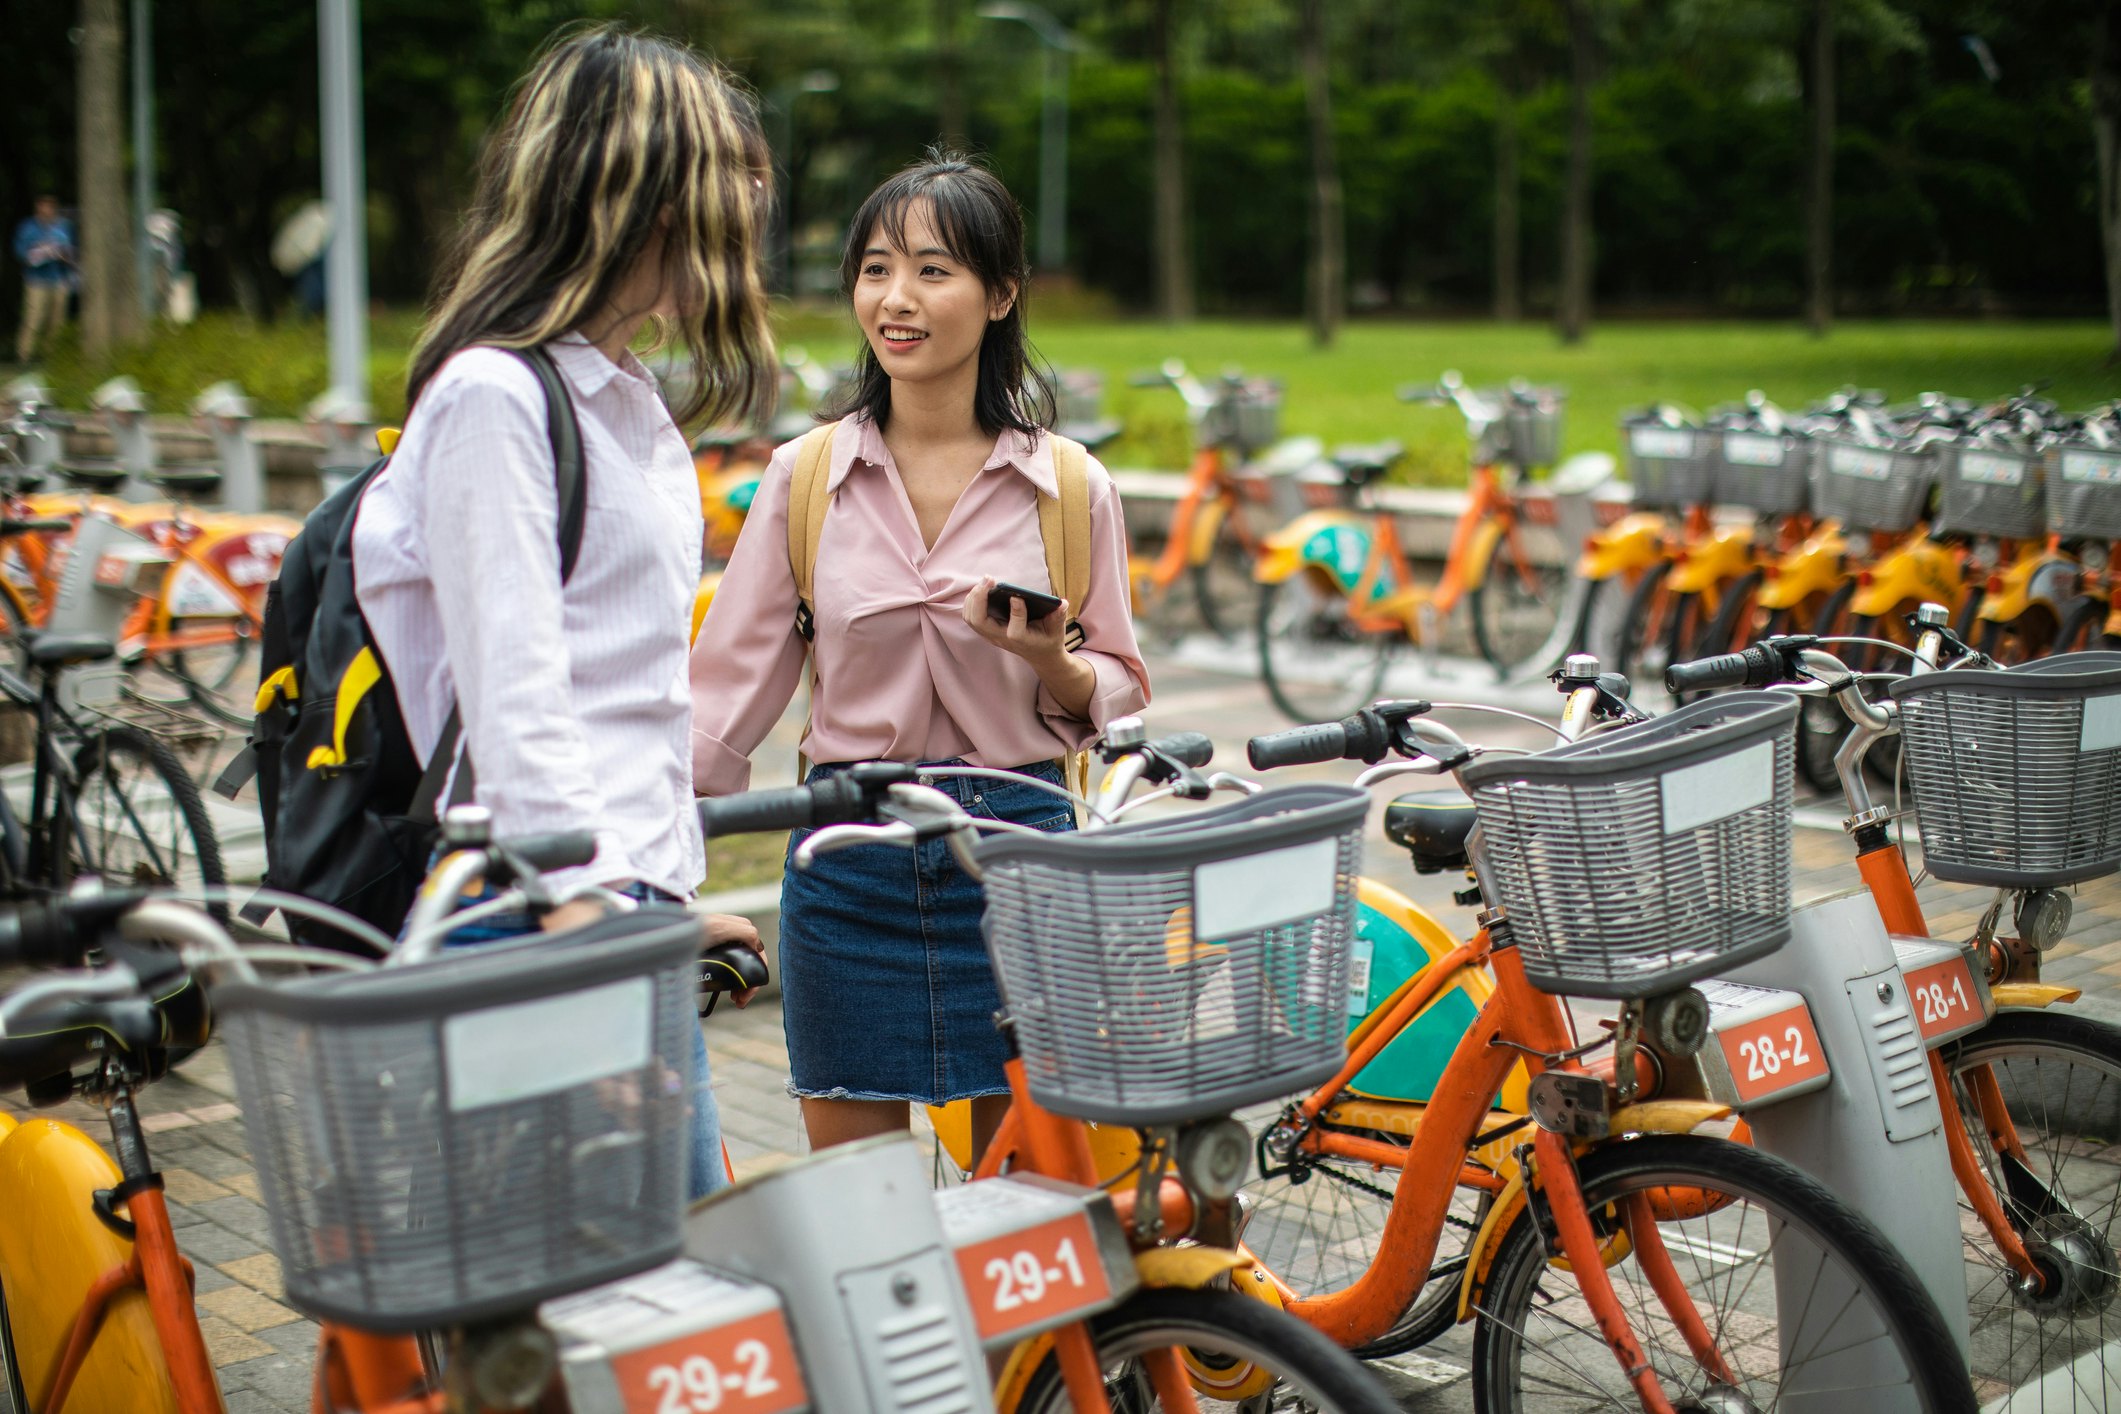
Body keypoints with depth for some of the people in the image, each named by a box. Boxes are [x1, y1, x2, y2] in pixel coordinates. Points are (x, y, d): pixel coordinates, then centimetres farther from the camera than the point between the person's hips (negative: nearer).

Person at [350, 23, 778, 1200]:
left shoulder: (630, 405, 19)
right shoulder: (493, 395, -10)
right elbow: (511, 695, -17)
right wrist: (582, 922, -23)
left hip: (628, 892, 9)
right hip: (556, 904, -9)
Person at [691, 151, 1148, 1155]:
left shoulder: (1072, 487, -1)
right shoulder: (804, 477, 1)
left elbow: (1117, 693, 6)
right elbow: (733, 678, 4)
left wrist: (1050, 662, -16)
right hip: (848, 858, 1)